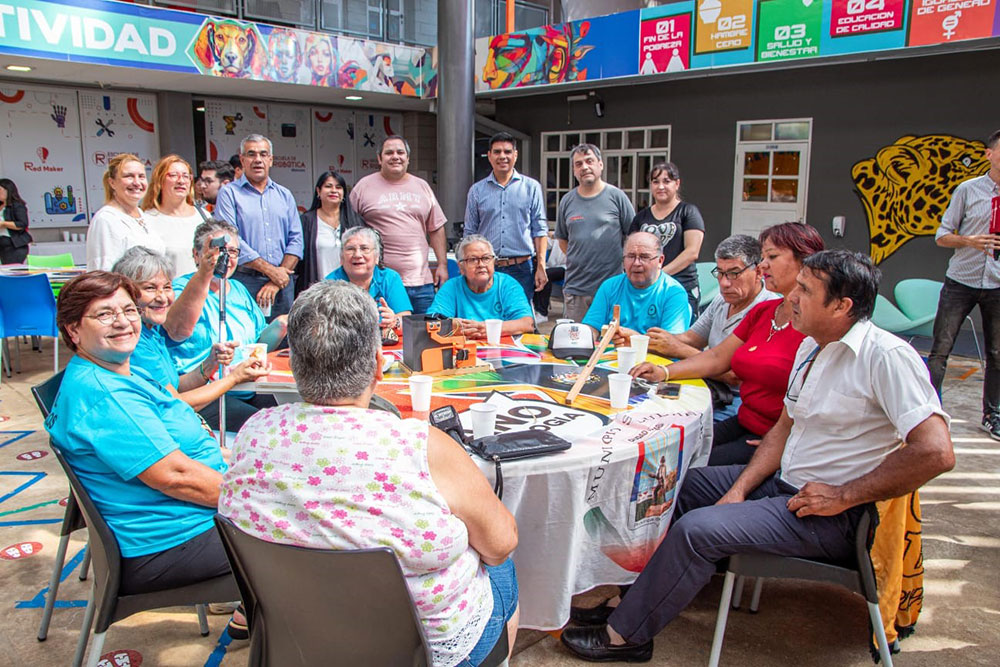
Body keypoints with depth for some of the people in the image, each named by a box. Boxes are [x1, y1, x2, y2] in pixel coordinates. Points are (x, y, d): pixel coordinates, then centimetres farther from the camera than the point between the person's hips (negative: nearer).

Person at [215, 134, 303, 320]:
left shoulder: (284, 195, 16)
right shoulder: (229, 193, 4)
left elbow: (296, 240, 8)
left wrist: (278, 280, -6)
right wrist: (270, 270, -11)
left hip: (283, 283, 4)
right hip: (245, 282, -3)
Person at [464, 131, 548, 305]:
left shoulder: (531, 187, 7)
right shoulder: (477, 190, 10)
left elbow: (540, 229, 6)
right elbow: (470, 233, 12)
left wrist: (541, 266, -2)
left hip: (521, 269, -1)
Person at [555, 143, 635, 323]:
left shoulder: (616, 197, 0)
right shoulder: (567, 200, 10)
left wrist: (623, 260, 1)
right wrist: (576, 260, 9)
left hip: (611, 287, -3)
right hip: (575, 287, 3)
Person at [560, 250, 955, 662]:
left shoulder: (886, 357, -20)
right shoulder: (812, 347, 7)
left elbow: (936, 452, -28)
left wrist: (844, 496, -22)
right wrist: (740, 489, 1)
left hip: (831, 517, -9)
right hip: (784, 482, 10)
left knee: (697, 529, -22)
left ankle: (626, 636, -3)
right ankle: (632, 595, 23)